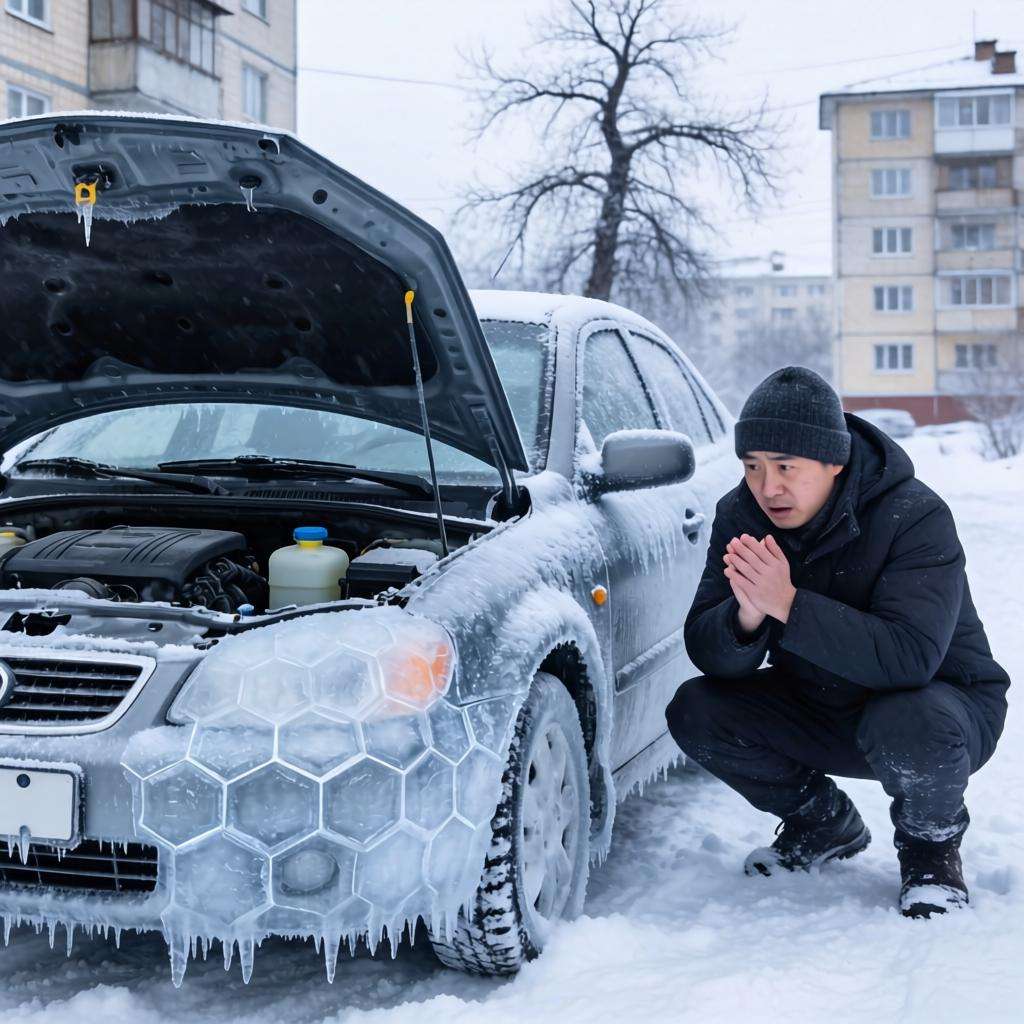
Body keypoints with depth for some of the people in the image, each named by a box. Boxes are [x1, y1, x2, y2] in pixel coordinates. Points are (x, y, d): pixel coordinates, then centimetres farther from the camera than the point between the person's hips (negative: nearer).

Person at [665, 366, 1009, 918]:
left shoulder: (914, 516, -26)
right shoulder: (739, 515, -11)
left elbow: (912, 655, -39)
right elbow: (709, 655, -16)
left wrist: (788, 604, -46)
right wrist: (746, 616, -40)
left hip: (941, 698, -5)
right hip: (818, 708, 5)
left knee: (907, 725, -39)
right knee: (695, 711, -15)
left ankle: (932, 846, -2)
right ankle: (825, 824, 11)